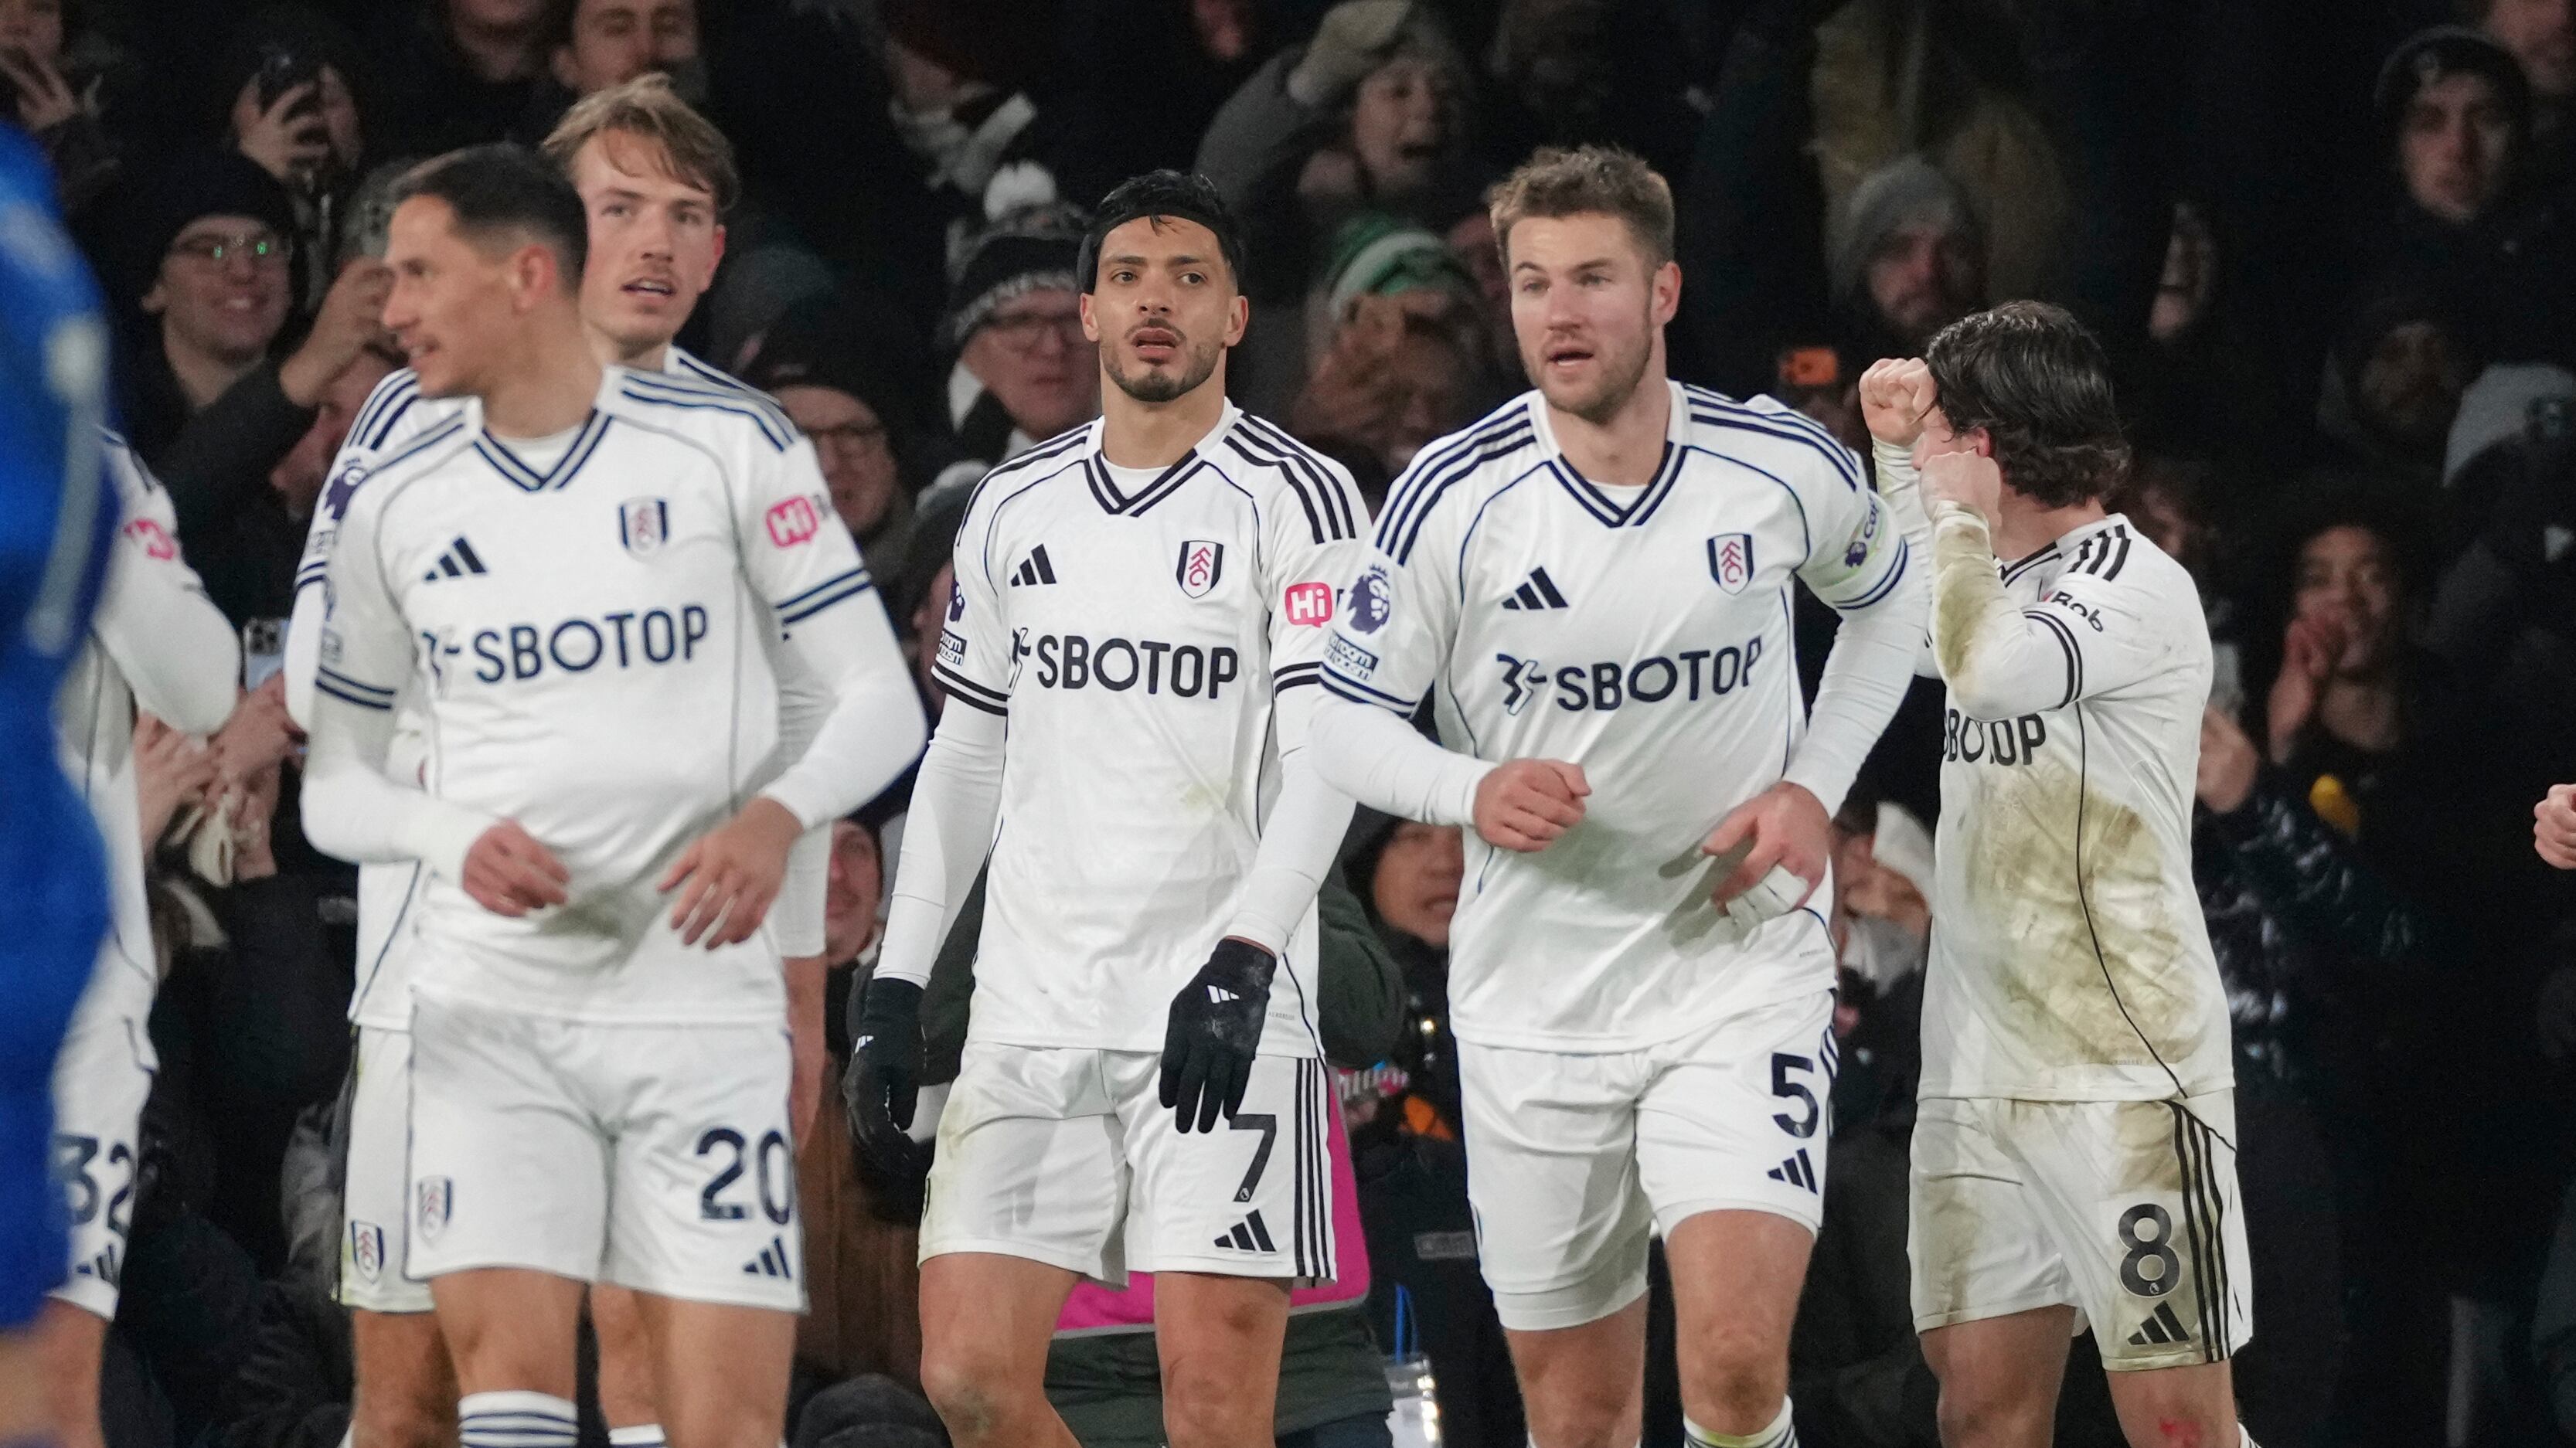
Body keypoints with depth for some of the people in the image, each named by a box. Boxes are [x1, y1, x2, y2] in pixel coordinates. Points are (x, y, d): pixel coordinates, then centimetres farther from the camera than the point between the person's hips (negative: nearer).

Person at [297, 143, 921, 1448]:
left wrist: (776, 816, -19)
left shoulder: (730, 448, -1)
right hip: (489, 998, 2)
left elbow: (881, 700, 1)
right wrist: (456, 837, -9)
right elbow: (333, 788, 13)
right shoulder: (394, 505, 7)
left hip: (699, 992, -2)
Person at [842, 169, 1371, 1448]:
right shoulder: (1014, 508, 14)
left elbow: (1326, 753, -10)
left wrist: (1244, 956, -23)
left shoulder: (1293, 499, -2)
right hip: (1031, 1009, 5)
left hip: (1225, 1012, -5)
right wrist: (896, 985, 13)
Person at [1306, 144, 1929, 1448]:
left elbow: (1889, 600, 15)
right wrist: (1473, 791, -23)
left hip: (1743, 962, -1)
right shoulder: (1453, 496, -9)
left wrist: (1814, 787, 0)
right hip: (1536, 987, 1)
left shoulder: (1784, 466, -6)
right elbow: (1343, 718, -2)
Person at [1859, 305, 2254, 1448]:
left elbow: (1987, 667, -30)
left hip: (2128, 1070, -8)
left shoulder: (2137, 589, -10)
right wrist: (1894, 450, 25)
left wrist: (1953, 508, -12)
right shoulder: (1996, 574, 16)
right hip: (1978, 1071, 8)